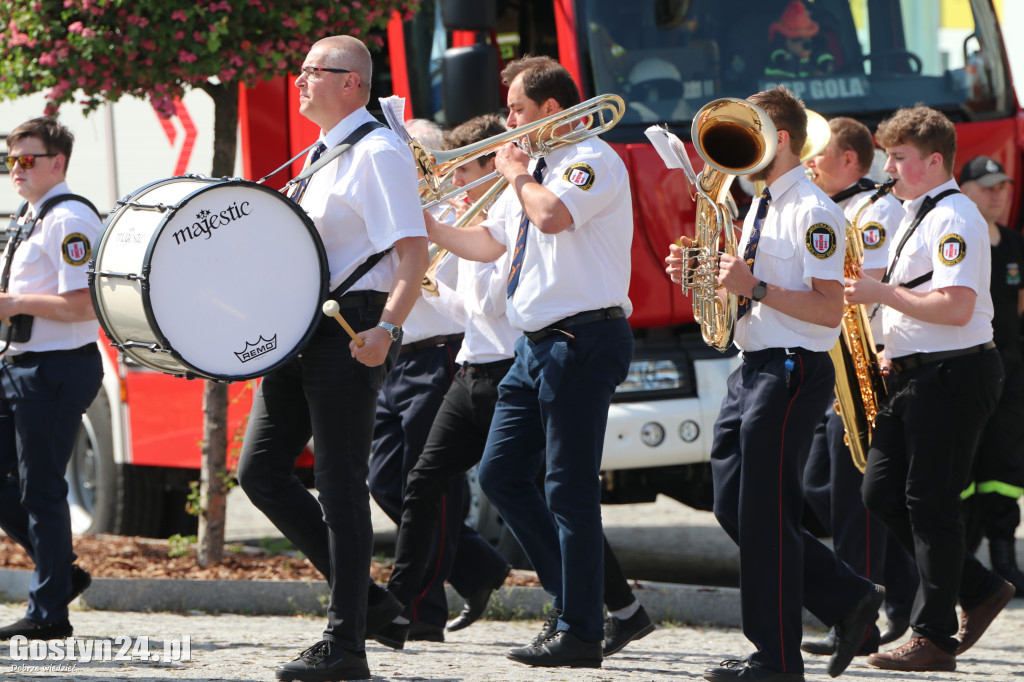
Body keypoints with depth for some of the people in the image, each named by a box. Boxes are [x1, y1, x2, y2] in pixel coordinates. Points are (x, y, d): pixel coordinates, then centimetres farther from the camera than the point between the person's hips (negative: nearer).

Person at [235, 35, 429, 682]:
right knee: (261, 469, 6)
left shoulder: (378, 151, -10)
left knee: (341, 484, -7)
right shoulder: (321, 155, 19)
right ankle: (364, 596, 14)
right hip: (299, 329, 10)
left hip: (351, 332, -10)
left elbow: (413, 252, -18)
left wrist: (387, 328, -29)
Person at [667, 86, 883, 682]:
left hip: (794, 371, -10)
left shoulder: (815, 213, -13)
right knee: (734, 505, 9)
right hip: (754, 368, 10)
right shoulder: (762, 208, 17)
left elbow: (829, 308, -19)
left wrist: (756, 287, -24)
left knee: (766, 512, -7)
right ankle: (849, 600, 16)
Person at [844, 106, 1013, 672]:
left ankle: (933, 637, -1)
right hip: (914, 374, 10)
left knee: (931, 502, -6)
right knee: (883, 493, 7)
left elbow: (956, 307, -25)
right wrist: (894, 349, 13)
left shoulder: (953, 218, -14)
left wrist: (881, 293, -19)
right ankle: (979, 589, 17)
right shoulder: (915, 216, 18)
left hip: (954, 374, -10)